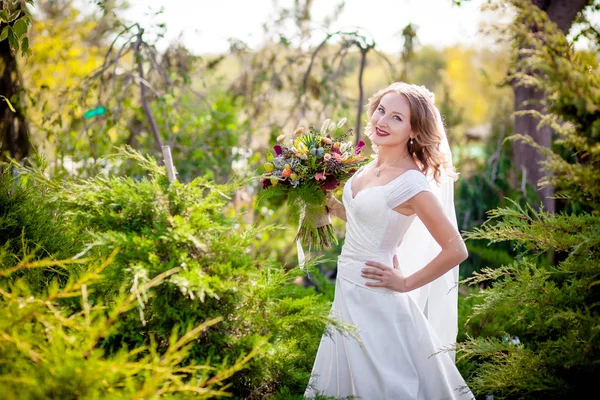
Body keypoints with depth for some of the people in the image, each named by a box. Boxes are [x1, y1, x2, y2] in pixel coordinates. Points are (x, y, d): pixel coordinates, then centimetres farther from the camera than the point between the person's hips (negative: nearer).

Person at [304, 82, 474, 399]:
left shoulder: (412, 183, -22)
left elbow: (456, 251, -22)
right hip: (347, 291, 8)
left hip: (375, 301, -8)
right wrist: (331, 204, 7)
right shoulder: (371, 167, 2)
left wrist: (406, 283, -14)